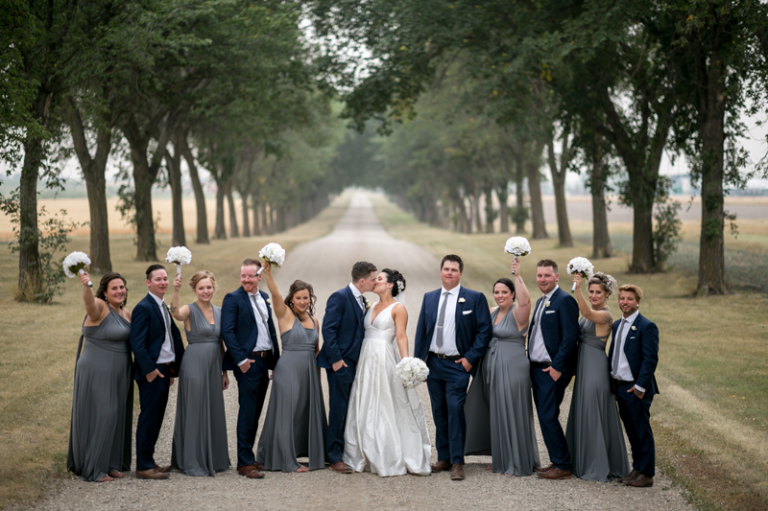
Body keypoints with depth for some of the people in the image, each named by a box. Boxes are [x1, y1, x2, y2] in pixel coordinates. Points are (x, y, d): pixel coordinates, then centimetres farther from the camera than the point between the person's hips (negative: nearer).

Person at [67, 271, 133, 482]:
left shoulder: (126, 313, 8)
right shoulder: (100, 308, -15)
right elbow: (89, 302, -39)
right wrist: (86, 286, -59)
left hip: (119, 373, 8)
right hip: (97, 372, -8)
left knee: (115, 417, 14)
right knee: (98, 416, -2)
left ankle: (112, 463, 25)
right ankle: (93, 469, 8)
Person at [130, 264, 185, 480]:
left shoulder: (164, 307, 15)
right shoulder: (144, 308, -13)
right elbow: (137, 343, -18)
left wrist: (172, 369, 14)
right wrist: (149, 369, -20)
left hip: (164, 370, 9)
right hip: (152, 372, -9)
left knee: (156, 418, 13)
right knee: (149, 418, -5)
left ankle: (148, 461, 21)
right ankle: (144, 467, -1)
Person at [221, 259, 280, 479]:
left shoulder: (264, 298, 14)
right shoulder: (233, 299, -8)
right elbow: (227, 331, -14)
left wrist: (275, 359, 12)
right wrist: (240, 359, -18)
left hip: (264, 361, 7)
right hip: (247, 362, -7)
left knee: (255, 413, 12)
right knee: (247, 413, -6)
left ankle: (248, 456, 19)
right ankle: (245, 463, -2)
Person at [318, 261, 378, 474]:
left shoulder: (361, 301, 14)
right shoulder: (339, 297, -13)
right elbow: (328, 329, -17)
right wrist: (335, 359, -18)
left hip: (356, 362, 8)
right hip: (341, 363, -8)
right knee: (338, 409, -4)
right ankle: (335, 457, 2)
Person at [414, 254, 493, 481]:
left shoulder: (475, 298, -2)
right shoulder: (429, 298, 11)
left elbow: (484, 330, -4)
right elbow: (421, 331, 12)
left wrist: (471, 358, -11)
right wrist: (417, 361, 5)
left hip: (457, 365, -5)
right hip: (433, 363, 5)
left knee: (455, 411, -11)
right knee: (439, 412, 10)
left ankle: (457, 462, -6)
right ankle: (443, 458, 18)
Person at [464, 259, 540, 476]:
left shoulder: (517, 313, -10)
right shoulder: (492, 313, 13)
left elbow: (525, 300, -31)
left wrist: (517, 276, -34)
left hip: (512, 370, -8)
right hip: (491, 370, 8)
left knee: (512, 414, -4)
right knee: (496, 415, 13)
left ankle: (518, 464, 3)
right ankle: (502, 461, 23)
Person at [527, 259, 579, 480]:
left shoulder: (565, 300, -12)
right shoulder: (541, 302, 17)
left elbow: (570, 337, -17)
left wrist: (557, 367, -19)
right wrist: (531, 366, 13)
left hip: (553, 370, -9)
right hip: (537, 369, 9)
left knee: (549, 417, -10)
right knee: (544, 418, 10)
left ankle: (562, 466, -3)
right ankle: (557, 462, 17)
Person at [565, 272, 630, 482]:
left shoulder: (605, 315, -15)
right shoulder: (589, 315, 13)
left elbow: (586, 312, -35)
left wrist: (577, 288, -47)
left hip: (596, 368, -9)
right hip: (584, 367, 9)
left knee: (593, 415, -4)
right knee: (583, 414, 14)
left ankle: (598, 467, 3)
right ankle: (584, 463, 23)